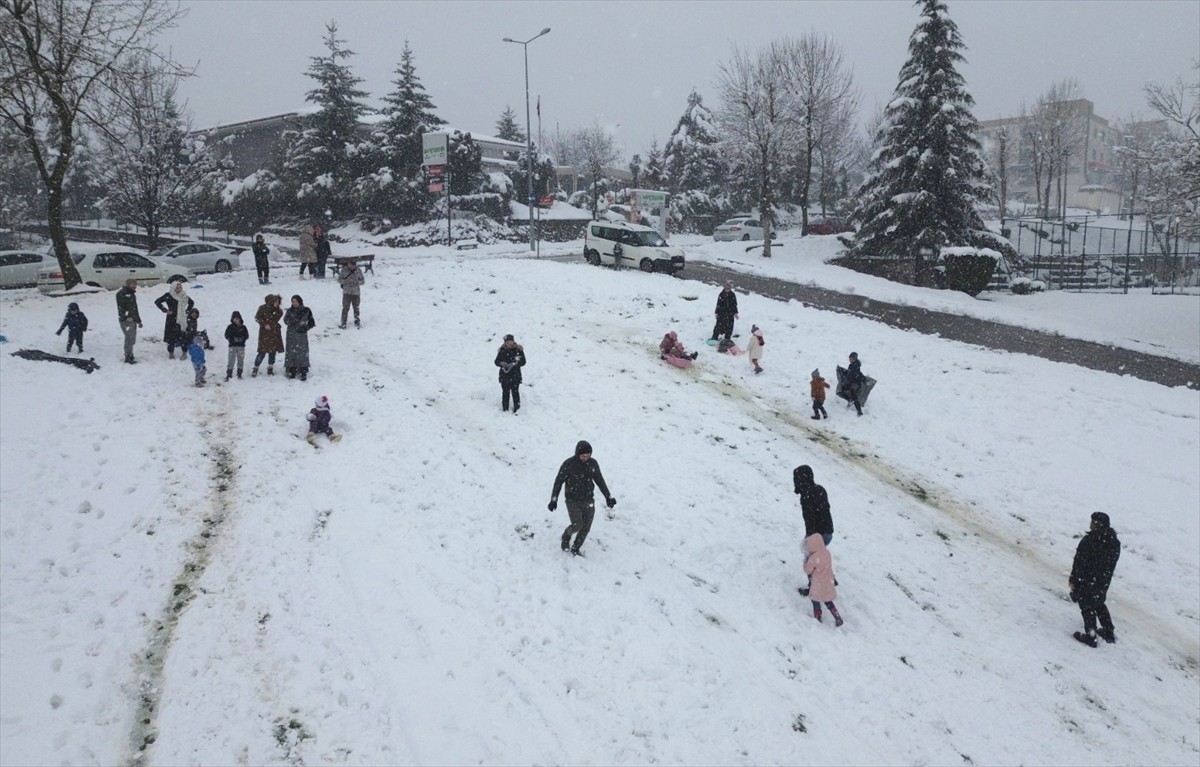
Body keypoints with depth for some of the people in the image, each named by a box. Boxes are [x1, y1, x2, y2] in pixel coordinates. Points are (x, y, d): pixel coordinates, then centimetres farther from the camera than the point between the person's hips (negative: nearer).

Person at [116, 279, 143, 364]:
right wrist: (127, 317, -27)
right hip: (126, 320, -9)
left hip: (133, 320, 9)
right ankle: (128, 358, -7)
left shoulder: (132, 294, 21)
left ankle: (130, 357, 21)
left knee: (132, 339, 13)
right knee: (129, 338, -11)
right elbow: (120, 307, -19)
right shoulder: (122, 293, -9)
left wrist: (139, 320, 27)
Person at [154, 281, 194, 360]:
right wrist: (165, 310, -8)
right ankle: (171, 352, 16)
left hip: (182, 319, 3)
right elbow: (157, 302, -4)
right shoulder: (168, 296, -7)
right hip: (172, 320, -3)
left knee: (183, 336, 0)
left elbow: (192, 302, 23)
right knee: (172, 336, 2)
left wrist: (187, 311, 12)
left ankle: (184, 352, 11)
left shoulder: (184, 296, 6)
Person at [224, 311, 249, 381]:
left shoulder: (243, 327, 5)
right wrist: (232, 339, -16)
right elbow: (226, 335, -1)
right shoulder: (230, 327, 1)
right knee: (231, 361, -4)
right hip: (232, 346, -2)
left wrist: (242, 339, -15)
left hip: (241, 346, 2)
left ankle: (239, 374, 20)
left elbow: (247, 336, 4)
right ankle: (228, 375, 1)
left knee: (241, 361, 7)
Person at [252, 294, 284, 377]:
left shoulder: (277, 310, 7)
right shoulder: (263, 308, -6)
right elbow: (257, 318, -4)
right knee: (262, 352, -8)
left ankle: (270, 369, 18)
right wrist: (264, 324, -15)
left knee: (273, 351, 7)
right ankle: (255, 369, 2)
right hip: (265, 333, -5)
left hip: (275, 333, 5)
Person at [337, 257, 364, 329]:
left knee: (356, 308, 13)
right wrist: (346, 281, -22)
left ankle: (357, 322, 28)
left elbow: (363, 281, 2)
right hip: (347, 292, -2)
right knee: (345, 308, -4)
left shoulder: (358, 271, -2)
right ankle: (343, 323, 3)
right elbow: (339, 280, -3)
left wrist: (357, 282, -19)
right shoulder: (344, 270, -6)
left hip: (356, 293, 2)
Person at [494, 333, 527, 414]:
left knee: (515, 392, 0)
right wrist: (502, 363, -19)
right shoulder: (502, 350, 1)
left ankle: (516, 409, 10)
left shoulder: (518, 350, -4)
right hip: (504, 375, 2)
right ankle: (505, 409, 18)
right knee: (505, 392, 8)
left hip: (515, 375, -2)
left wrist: (514, 364, -21)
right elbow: (497, 361, 2)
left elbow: (523, 362, -6)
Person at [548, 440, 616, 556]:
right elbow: (558, 482, -8)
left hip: (589, 501, 4)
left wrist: (608, 497, 11)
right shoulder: (568, 464, -16)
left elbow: (600, 481, 9)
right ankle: (566, 536, 15)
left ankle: (575, 549, 25)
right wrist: (554, 499, -13)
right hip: (573, 501, -4)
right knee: (577, 525, -18)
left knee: (586, 527, 4)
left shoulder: (593, 463, -4)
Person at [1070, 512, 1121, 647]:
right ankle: (1109, 632, 33)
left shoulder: (1088, 541, -26)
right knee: (1099, 604, 25)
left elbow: (1079, 563, -19)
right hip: (1104, 581, 6)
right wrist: (1105, 577, 19)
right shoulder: (1115, 542, -5)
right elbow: (1113, 563, 6)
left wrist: (1073, 579, -7)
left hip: (1086, 581, -6)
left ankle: (1090, 636, 17)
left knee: (1087, 607, 9)